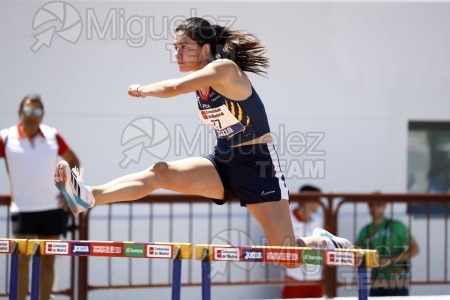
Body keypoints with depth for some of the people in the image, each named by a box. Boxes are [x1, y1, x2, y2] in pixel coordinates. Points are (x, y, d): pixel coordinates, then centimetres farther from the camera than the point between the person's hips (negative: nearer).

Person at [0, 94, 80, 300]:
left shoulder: (53, 136, 2)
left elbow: (73, 161, 14)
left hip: (52, 208, 3)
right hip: (23, 211, -3)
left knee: (48, 262, 8)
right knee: (21, 261, -9)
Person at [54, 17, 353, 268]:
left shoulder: (224, 68, -19)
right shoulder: (201, 80, 5)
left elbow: (175, 88, -30)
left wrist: (142, 90, -13)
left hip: (258, 165, -7)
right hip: (223, 163, 7)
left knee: (287, 252, -7)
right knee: (161, 172, -18)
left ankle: (326, 242, 25)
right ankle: (89, 197, -32)